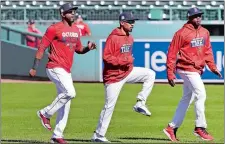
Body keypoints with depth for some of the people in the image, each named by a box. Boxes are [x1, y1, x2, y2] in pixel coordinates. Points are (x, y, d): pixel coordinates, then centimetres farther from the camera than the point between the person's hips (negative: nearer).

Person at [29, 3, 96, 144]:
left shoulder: (76, 30, 14)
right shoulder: (54, 29, -9)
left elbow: (79, 49, 23)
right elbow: (42, 47, -9)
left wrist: (88, 48, 0)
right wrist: (34, 68, -13)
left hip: (67, 71, 8)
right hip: (55, 68, -8)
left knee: (66, 105, 7)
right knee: (70, 93, -25)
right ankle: (46, 113, -8)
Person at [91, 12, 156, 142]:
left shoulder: (130, 38, 8)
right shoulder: (113, 38, -17)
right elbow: (106, 57, -21)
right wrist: (124, 61, -23)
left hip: (128, 72, 7)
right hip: (114, 76, -7)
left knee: (150, 74, -6)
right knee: (109, 106, -4)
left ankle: (140, 104, -2)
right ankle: (98, 136, 5)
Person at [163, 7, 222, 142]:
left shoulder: (205, 32, 9)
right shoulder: (182, 33, -11)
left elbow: (207, 51, 17)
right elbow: (172, 53, -10)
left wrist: (212, 67, 6)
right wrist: (170, 74, -13)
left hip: (197, 70, 8)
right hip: (187, 68, -8)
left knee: (187, 99, 12)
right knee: (201, 94, -13)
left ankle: (172, 128, 20)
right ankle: (200, 128, -6)